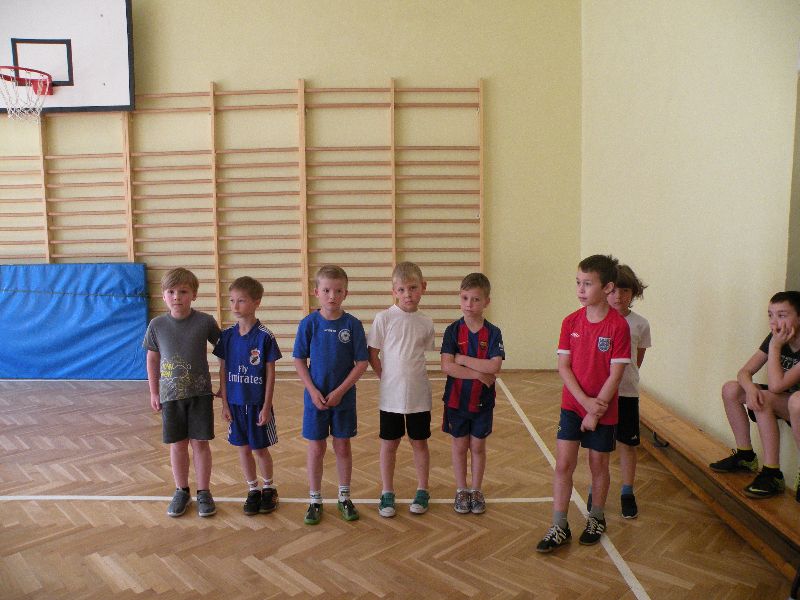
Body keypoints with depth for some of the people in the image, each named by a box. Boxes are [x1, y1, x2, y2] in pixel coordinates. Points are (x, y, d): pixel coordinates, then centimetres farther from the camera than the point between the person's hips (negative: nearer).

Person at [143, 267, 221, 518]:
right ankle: (181, 491, 29)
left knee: (200, 443, 6)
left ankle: (204, 492, 22)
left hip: (200, 393, -1)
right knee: (177, 445, 11)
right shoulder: (157, 325, -5)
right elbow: (152, 359, 6)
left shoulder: (205, 322, -10)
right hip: (171, 395, 2)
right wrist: (154, 392, 8)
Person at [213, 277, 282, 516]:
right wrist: (224, 403, 2)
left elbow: (270, 373, -9)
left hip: (257, 403, -3)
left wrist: (266, 406, -9)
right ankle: (253, 490, 30)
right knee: (243, 448, 13)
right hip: (235, 403, 4)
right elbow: (223, 370, 3)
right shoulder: (227, 335, -2)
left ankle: (269, 488, 29)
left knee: (260, 449, 8)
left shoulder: (265, 337, -12)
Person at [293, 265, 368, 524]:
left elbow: (362, 363, -7)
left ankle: (344, 498, 29)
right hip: (315, 397, 0)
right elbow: (299, 361, -3)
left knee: (343, 447, 12)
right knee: (316, 448, 8)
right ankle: (315, 500, 25)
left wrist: (340, 391, -14)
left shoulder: (352, 324, -8)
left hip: (344, 397, 0)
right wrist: (313, 391, -12)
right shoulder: (309, 323, -7)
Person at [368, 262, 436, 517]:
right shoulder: (384, 318, -10)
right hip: (391, 395, -2)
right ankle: (387, 493, 27)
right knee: (389, 444, 11)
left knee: (419, 443, 14)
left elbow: (422, 353, 9)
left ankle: (422, 491, 31)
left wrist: (411, 376, 1)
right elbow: (372, 354, -5)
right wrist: (388, 378, -5)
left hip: (419, 395, 2)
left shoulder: (426, 322, -2)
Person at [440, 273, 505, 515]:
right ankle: (461, 490, 28)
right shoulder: (453, 330, -8)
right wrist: (480, 374, -21)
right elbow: (446, 366, -18)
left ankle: (476, 490, 29)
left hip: (482, 401, 0)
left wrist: (462, 359, -19)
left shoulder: (493, 333, -7)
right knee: (460, 445, 12)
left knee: (478, 446, 12)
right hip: (456, 399, 0)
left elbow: (494, 366, -19)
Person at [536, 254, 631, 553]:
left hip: (603, 410, -3)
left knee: (598, 465, 13)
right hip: (572, 405, 3)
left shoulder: (618, 325, -14)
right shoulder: (571, 322, -3)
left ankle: (596, 519, 35)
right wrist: (585, 402, -14)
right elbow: (563, 366, -4)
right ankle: (559, 527, 12)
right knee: (563, 464, 1)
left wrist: (595, 410, -14)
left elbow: (615, 373, -14)